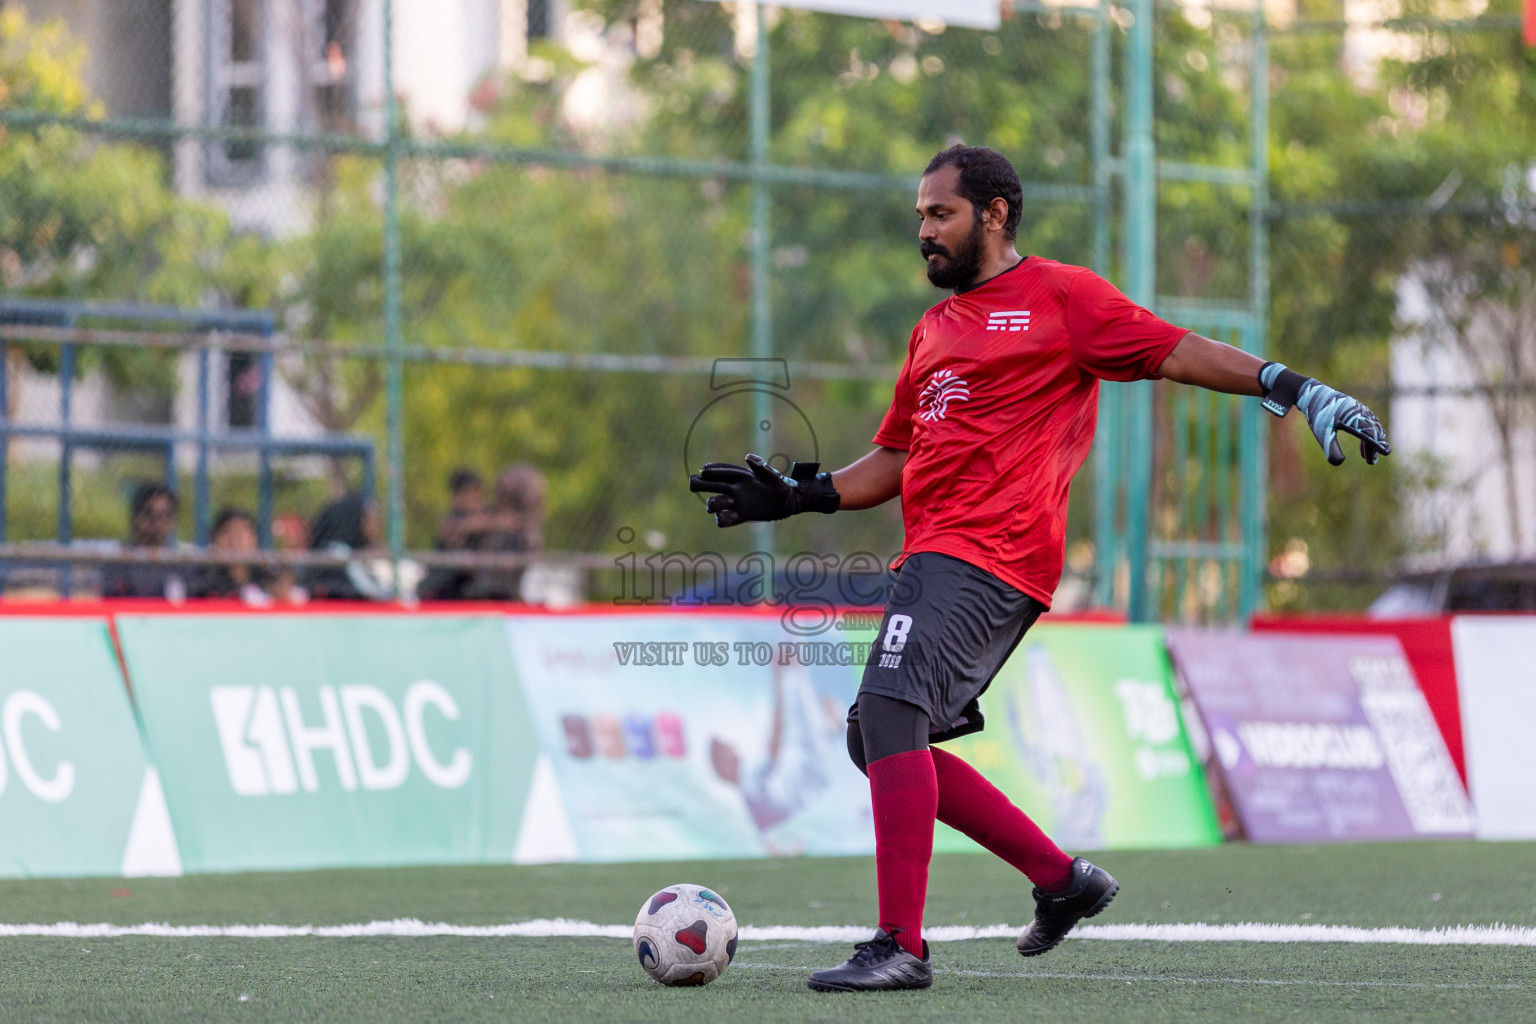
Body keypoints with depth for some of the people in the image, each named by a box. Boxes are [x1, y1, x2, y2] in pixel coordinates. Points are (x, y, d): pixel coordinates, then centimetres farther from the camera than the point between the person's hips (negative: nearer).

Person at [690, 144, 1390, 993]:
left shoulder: (1059, 295, 2)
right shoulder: (934, 329, 25)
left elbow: (1173, 351, -4)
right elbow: (895, 460, 30)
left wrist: (1294, 389, -15)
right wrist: (796, 496, 19)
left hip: (989, 554, -9)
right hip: (936, 555, 9)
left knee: (890, 711, -23)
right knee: (877, 738, 6)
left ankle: (900, 946, -25)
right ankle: (1061, 878, 13)